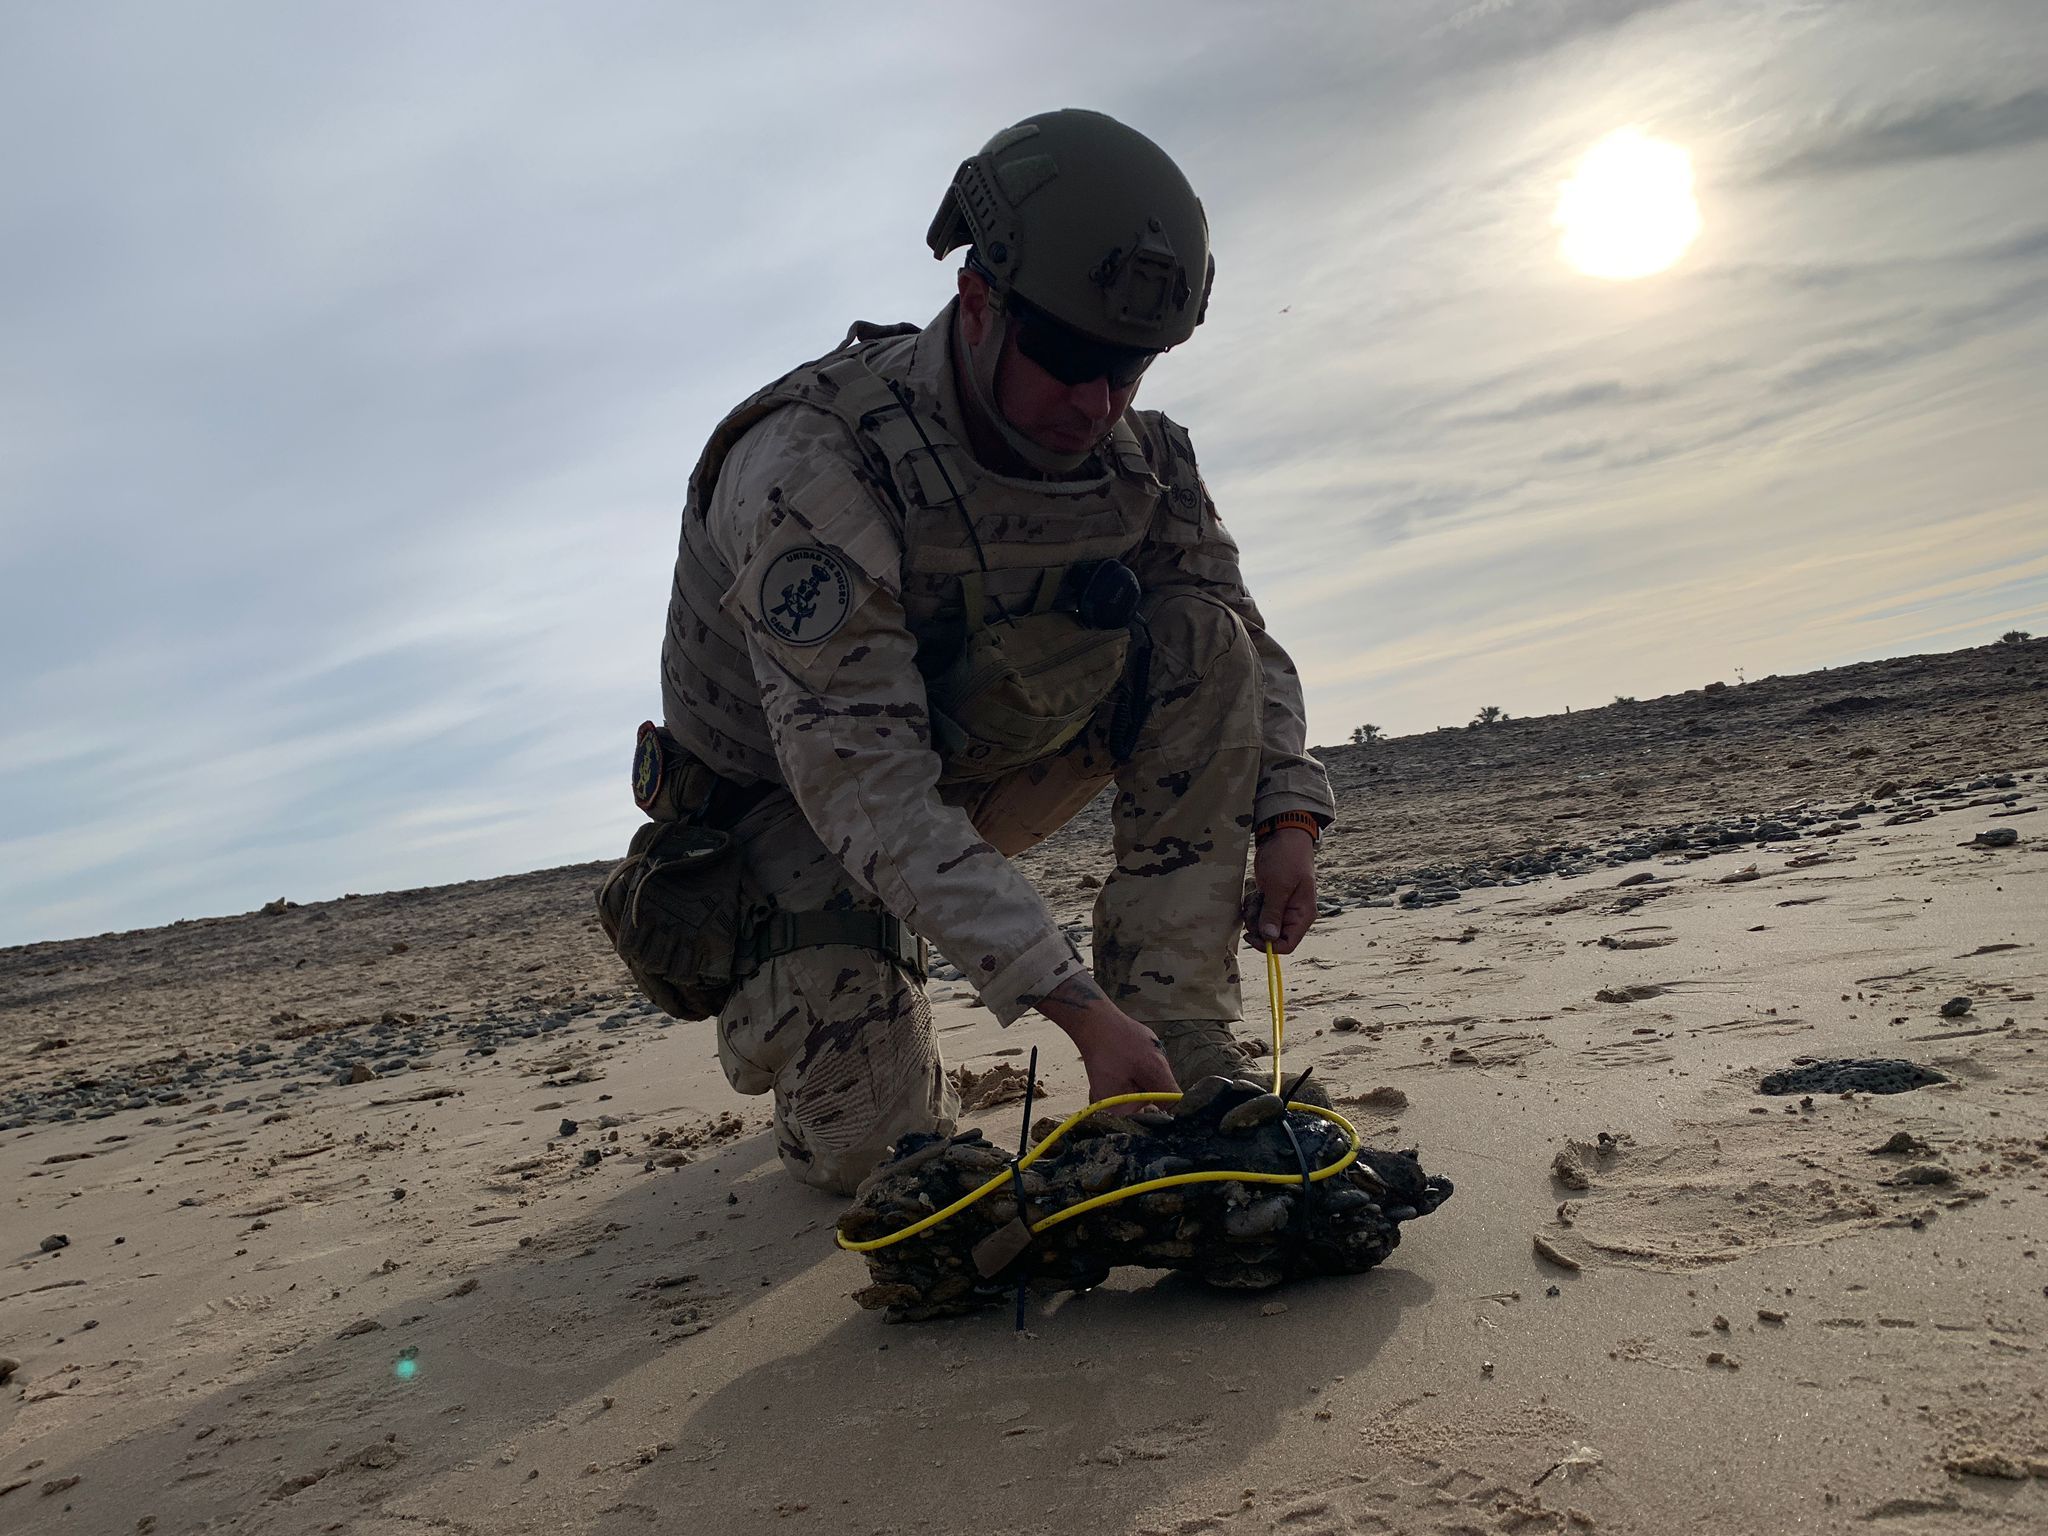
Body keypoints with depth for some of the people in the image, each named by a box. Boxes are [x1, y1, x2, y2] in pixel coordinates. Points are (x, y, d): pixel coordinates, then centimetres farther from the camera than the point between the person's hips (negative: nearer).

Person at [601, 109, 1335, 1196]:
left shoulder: (1135, 461, -12)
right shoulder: (809, 465, -32)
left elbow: (1248, 649, 2)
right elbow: (865, 788, -38)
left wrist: (1288, 816, -18)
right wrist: (1078, 1006, -43)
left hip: (971, 761, 5)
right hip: (795, 809, -5)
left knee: (1199, 639, -17)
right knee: (873, 1149, -23)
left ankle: (1180, 1053, -15)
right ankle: (817, 1010, 15)